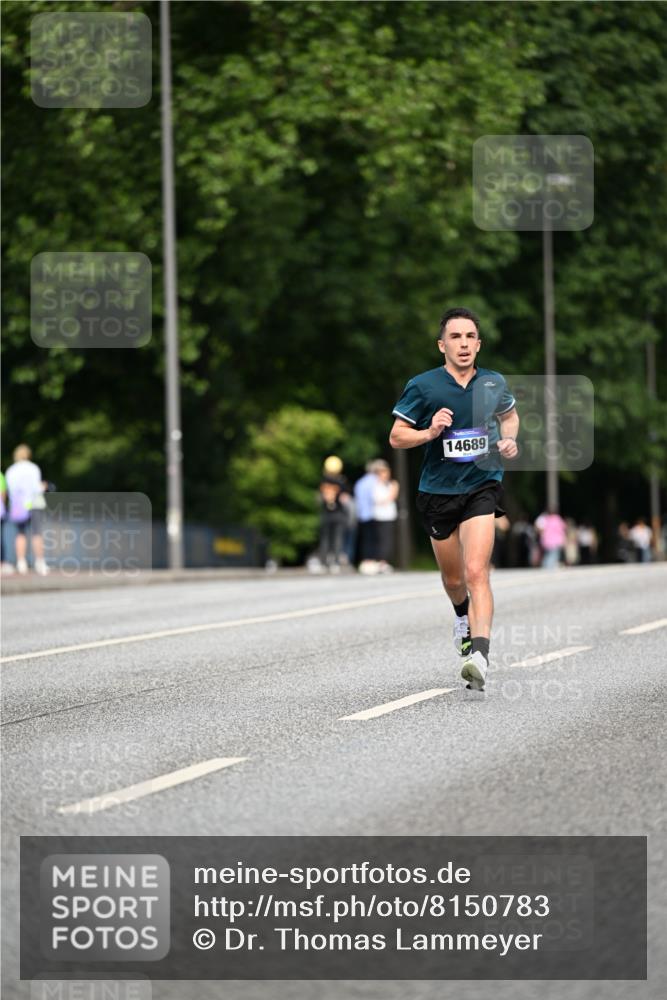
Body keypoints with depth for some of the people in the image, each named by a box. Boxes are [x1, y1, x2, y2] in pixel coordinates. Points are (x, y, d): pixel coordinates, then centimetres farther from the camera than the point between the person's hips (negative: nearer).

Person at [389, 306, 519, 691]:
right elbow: (396, 437, -2)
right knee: (453, 579, 15)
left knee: (476, 573, -19)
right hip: (438, 490, 1)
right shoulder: (422, 386, -7)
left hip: (482, 487, -1)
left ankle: (479, 654, -29)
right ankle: (464, 616, 50)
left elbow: (510, 415, 22)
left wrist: (508, 440, 2)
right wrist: (429, 433, -20)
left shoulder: (493, 383, 1)